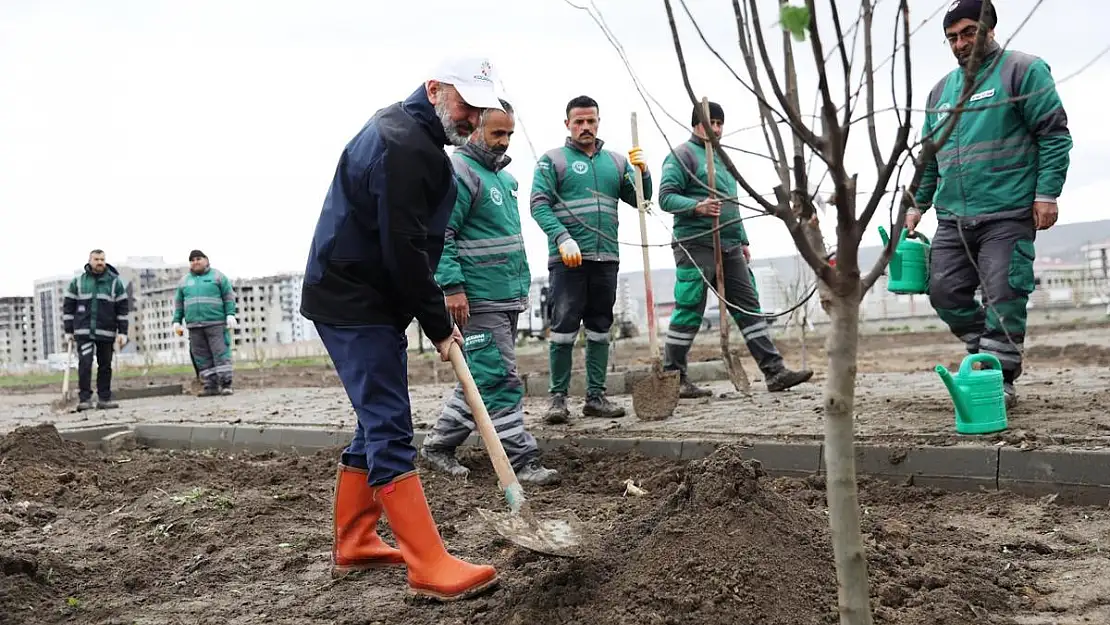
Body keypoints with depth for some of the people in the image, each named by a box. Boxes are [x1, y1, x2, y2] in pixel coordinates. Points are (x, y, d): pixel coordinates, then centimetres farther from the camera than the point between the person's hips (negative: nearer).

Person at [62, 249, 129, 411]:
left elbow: (123, 308, 4)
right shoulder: (77, 282, 7)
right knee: (84, 363, -12)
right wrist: (68, 331, 4)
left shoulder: (115, 282, 5)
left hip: (106, 332, 1)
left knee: (105, 366, 5)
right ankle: (84, 398, -5)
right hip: (83, 332, -1)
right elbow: (68, 307, 9)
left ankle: (104, 399, 13)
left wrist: (122, 332, -2)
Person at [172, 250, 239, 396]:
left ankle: (225, 384, -8)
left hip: (216, 323, -4)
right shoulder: (184, 281, 19)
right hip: (194, 326, 4)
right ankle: (211, 386, 3)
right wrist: (177, 321, 12)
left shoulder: (217, 276, 7)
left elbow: (229, 297, 2)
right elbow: (178, 303, 20)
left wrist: (230, 314, -9)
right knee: (202, 358, 1)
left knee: (221, 353, -9)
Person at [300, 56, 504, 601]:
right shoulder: (403, 145, -18)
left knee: (379, 423, 15)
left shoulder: (411, 135, 16)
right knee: (390, 428, -11)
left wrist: (434, 313, 12)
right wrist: (439, 324, -14)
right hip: (354, 304, -11)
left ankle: (352, 546, 26)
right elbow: (404, 249, -22)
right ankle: (431, 569, -8)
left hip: (368, 299, 11)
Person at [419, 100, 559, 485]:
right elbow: (440, 234, -17)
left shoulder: (503, 175, 20)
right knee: (501, 381, -7)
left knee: (482, 377, 14)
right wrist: (452, 286, -23)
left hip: (508, 297, 10)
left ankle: (439, 444, 25)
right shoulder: (459, 171, -10)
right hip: (479, 300, -10)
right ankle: (522, 461, -2)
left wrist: (522, 282, 25)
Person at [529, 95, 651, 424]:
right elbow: (539, 204, -6)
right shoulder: (552, 159, 3)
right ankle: (558, 397, 1)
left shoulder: (616, 161, 15)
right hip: (567, 258, -4)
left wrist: (643, 171, -6)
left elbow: (640, 200, 13)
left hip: (606, 258, 5)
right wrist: (563, 238, -19)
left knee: (600, 330, 8)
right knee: (564, 329, -6)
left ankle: (596, 396, 15)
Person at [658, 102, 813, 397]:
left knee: (749, 307, 4)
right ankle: (673, 379, 3)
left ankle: (774, 371, 5)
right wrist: (697, 207, -28)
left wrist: (743, 241, 23)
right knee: (689, 311, -5)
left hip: (730, 247, 8)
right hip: (696, 246, -8)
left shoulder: (721, 158, 24)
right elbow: (666, 196, -12)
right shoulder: (682, 155, -2)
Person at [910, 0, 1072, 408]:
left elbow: (1054, 135, -5)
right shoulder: (941, 90, 18)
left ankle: (1000, 380, 4)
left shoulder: (1023, 71, 0)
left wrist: (1046, 193, -12)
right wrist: (917, 204, 16)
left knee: (1003, 297, -7)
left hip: (1007, 215, -6)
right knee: (945, 292, 1)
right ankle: (986, 355, 20)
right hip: (952, 220, 6)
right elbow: (929, 156, 22)